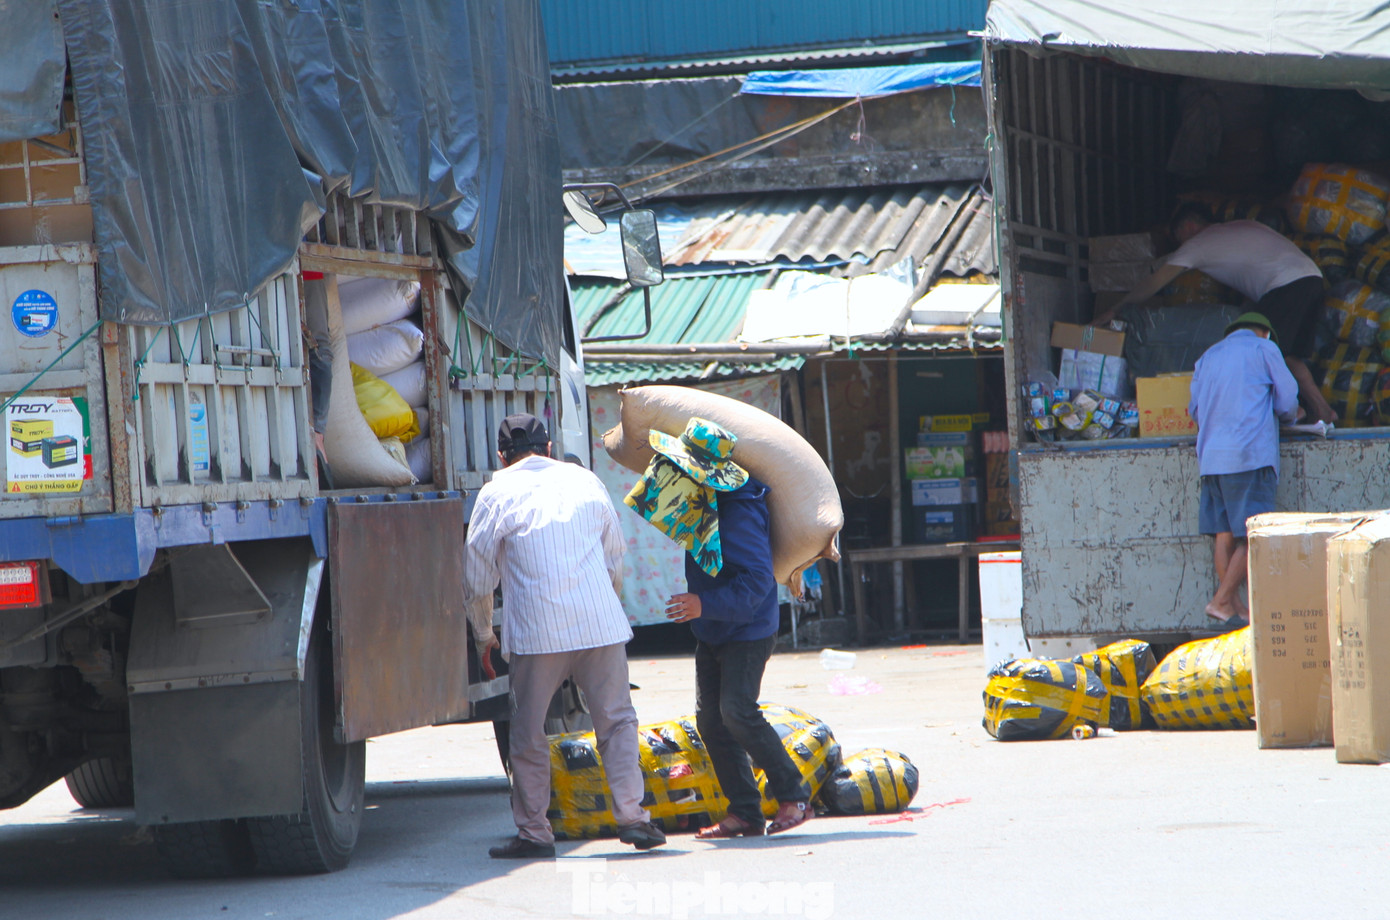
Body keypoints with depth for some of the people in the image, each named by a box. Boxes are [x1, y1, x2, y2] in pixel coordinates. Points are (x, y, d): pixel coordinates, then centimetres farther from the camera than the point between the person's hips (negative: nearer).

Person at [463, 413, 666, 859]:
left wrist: (483, 633, 23)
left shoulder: (498, 493, 4)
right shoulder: (585, 481, 14)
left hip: (537, 632, -2)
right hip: (601, 623, 3)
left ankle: (534, 831, 7)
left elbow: (477, 575, 8)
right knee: (616, 720, 9)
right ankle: (631, 814, 1)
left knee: (529, 732, 5)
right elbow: (615, 562, 23)